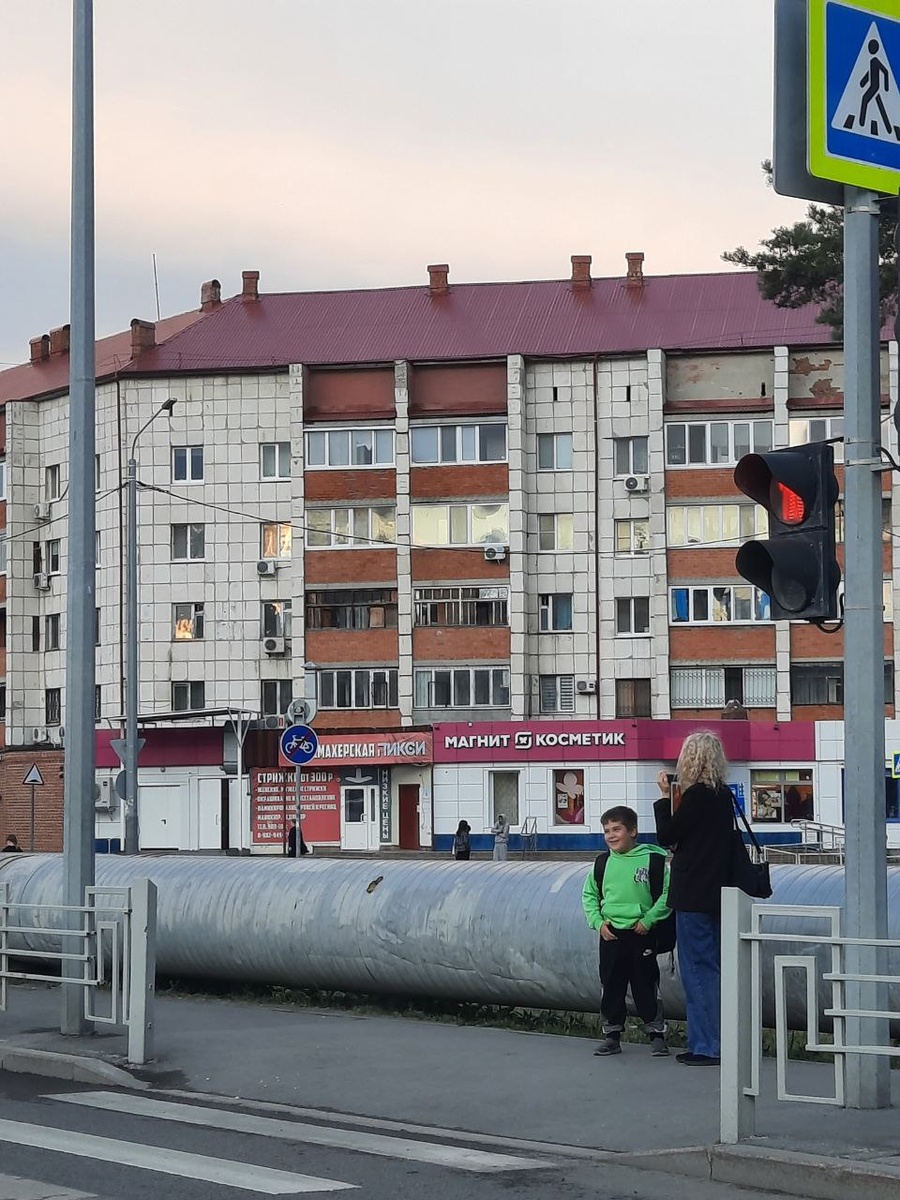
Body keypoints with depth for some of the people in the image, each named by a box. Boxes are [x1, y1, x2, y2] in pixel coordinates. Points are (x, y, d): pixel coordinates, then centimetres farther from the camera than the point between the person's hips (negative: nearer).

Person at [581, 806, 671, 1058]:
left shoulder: (653, 859, -7)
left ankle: (656, 1035, 10)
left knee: (646, 985, 0)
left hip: (641, 933, -4)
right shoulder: (602, 863, 6)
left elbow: (667, 893, -7)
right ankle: (612, 1035, 18)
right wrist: (598, 922, 2)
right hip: (610, 933, 4)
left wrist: (648, 920, -12)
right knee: (611, 986, 8)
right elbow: (589, 894, 15)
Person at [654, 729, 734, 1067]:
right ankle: (718, 1042, 18)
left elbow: (665, 835, -8)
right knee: (714, 966, 13)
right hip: (716, 891, 8)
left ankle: (706, 1047, -4)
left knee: (698, 969, -5)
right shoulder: (724, 795, 10)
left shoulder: (696, 796, -15)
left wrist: (665, 797, 0)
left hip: (693, 895, -8)